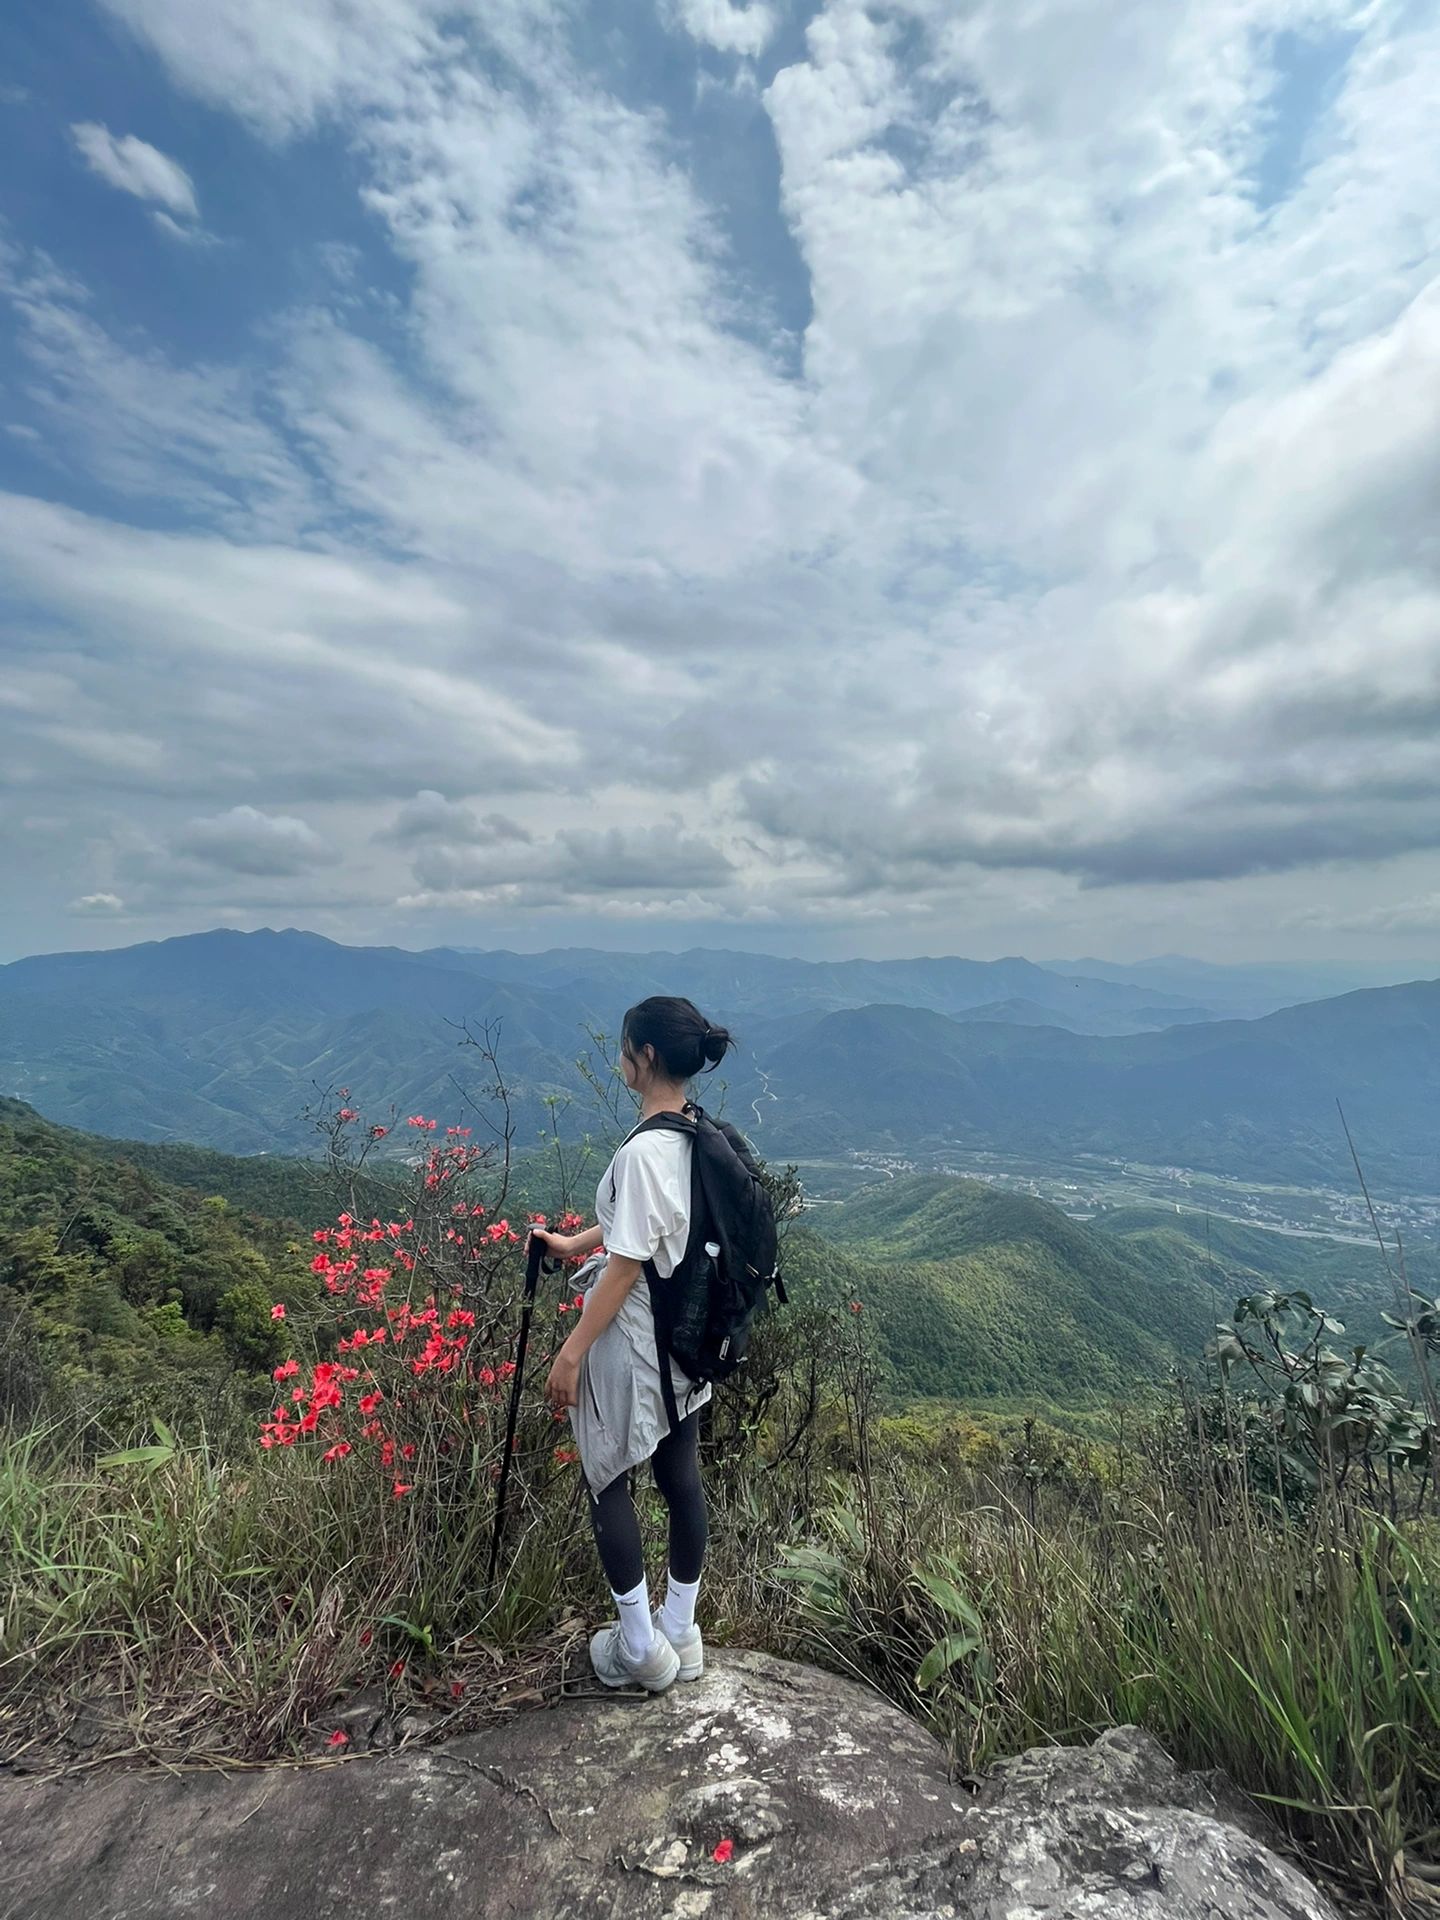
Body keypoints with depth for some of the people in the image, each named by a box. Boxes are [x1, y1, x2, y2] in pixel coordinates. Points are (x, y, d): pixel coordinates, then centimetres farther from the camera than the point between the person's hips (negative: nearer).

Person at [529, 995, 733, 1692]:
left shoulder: (645, 1150, -27)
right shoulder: (701, 1135, -1)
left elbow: (626, 1264, -24)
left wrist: (571, 1353, -15)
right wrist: (576, 1242, 21)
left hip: (630, 1346, -8)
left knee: (607, 1482, 14)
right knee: (681, 1478, 19)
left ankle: (640, 1648, 28)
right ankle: (680, 1634, 37)